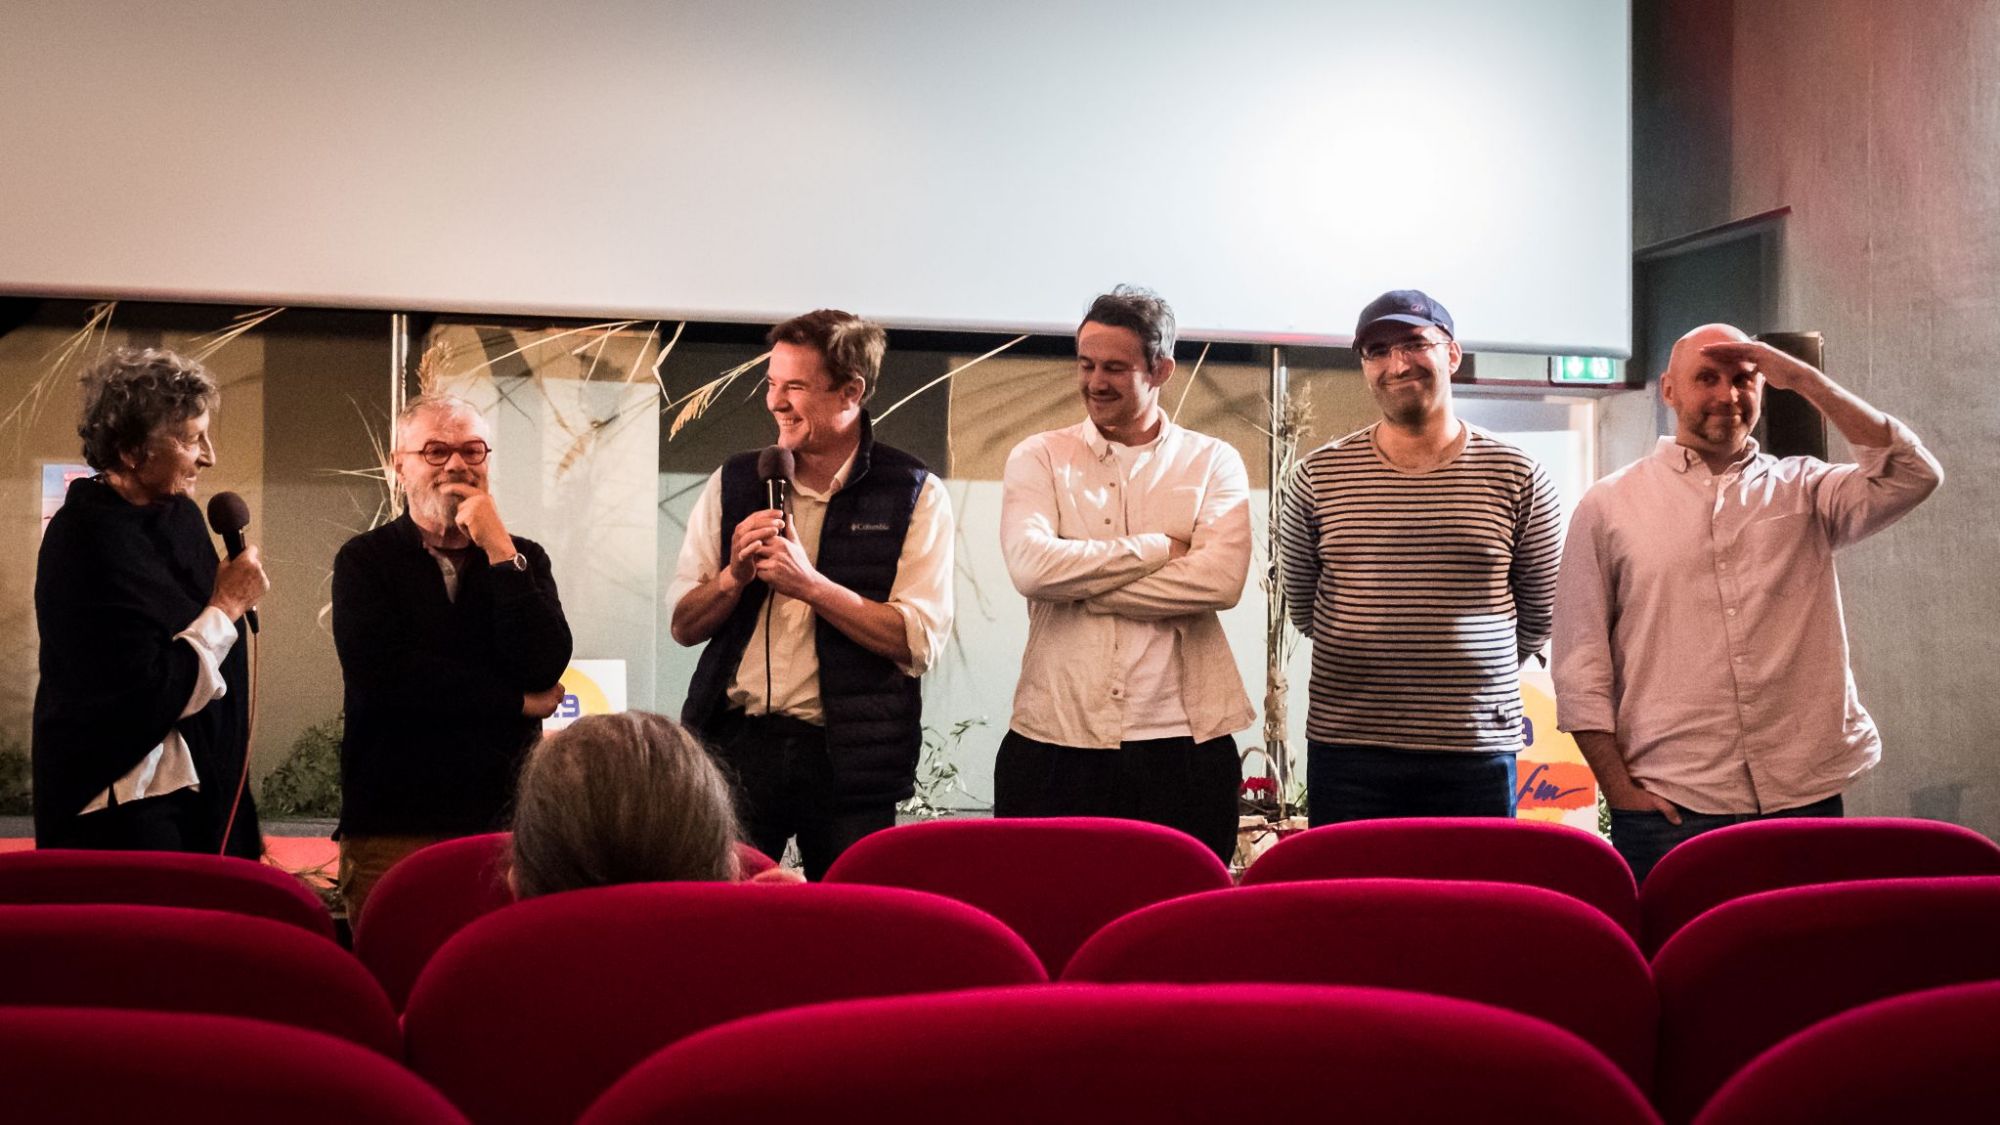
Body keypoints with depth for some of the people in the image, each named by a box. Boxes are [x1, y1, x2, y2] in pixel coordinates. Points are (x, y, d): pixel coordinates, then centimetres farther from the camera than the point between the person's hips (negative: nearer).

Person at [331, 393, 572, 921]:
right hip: (392, 830, -2)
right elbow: (381, 678, -12)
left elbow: (544, 667, -6)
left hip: (504, 820, 2)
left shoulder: (523, 559, 12)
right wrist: (518, 702, -6)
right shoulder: (364, 560, 5)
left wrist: (500, 551, -9)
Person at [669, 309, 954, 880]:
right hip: (735, 743, 2)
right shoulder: (733, 483, 9)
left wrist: (808, 582, -16)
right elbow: (684, 624, 11)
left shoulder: (914, 494, -2)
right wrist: (734, 575, -9)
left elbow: (919, 641, -10)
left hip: (849, 758, -2)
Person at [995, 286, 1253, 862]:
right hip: (1057, 738, 0)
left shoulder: (1214, 462, 6)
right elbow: (1031, 566, -12)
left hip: (1185, 741, 0)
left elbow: (1221, 579, -11)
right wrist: (1160, 547, -8)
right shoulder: (1039, 458, 7)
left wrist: (1079, 587, -10)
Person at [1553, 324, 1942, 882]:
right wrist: (1620, 790, -5)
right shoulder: (1609, 506, 7)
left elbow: (1913, 475, -5)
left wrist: (1802, 377, -4)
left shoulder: (1802, 490, 12)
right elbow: (1580, 667, 3)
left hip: (1804, 797, 2)